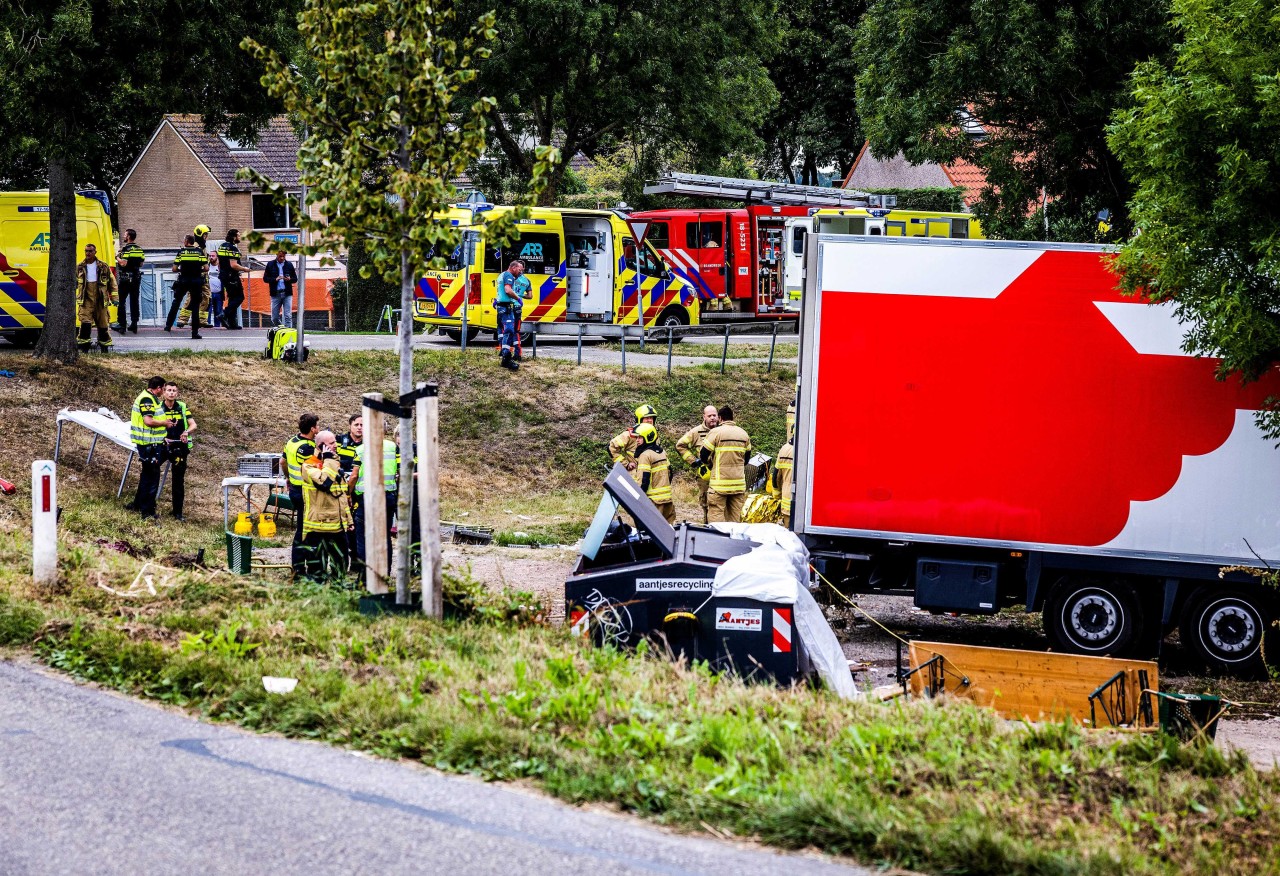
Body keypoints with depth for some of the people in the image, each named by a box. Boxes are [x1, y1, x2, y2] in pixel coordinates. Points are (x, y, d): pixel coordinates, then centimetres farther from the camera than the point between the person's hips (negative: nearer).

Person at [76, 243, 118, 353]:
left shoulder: (103, 266, 4)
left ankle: (104, 347, 22)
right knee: (85, 323, -16)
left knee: (103, 324, 8)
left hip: (101, 300, 1)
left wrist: (113, 297, 6)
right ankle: (84, 348, -13)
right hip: (86, 300, -1)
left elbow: (112, 281, 10)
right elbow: (74, 283, 16)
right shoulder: (80, 267, 7)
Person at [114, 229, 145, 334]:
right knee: (134, 302, 10)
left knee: (121, 302, 1)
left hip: (126, 278, -6)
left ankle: (122, 324, -3)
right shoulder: (140, 249, 10)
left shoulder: (126, 249, -12)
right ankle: (134, 324, 10)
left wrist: (117, 257, -4)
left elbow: (123, 263, -20)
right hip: (136, 278, 6)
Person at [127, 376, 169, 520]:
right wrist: (165, 423, -13)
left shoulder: (149, 398, 14)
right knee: (152, 477, -5)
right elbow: (148, 421, -27)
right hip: (149, 444, -11)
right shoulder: (147, 400, -18)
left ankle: (138, 504, 34)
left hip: (152, 443, 11)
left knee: (147, 475, 22)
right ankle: (147, 512, -2)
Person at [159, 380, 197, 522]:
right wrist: (163, 437, -21)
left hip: (180, 447, 1)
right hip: (163, 446, -1)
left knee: (178, 481, 3)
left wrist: (187, 432, -21)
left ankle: (178, 512, 7)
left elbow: (193, 425, 1)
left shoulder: (183, 407, 4)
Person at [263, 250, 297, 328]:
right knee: (274, 318, 5)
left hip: (287, 293, -1)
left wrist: (289, 279, -14)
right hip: (276, 294, 1)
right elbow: (265, 278, 2)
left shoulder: (289, 264, 7)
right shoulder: (270, 265, 5)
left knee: (288, 316, -8)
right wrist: (275, 279, -15)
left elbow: (295, 279, 9)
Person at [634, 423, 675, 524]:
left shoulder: (645, 455, -13)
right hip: (667, 496, 8)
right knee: (669, 523, 12)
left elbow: (644, 479, -18)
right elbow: (669, 472, 18)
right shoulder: (662, 452, 12)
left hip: (654, 499, -8)